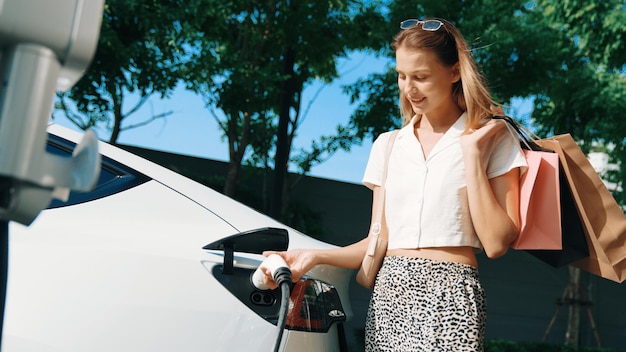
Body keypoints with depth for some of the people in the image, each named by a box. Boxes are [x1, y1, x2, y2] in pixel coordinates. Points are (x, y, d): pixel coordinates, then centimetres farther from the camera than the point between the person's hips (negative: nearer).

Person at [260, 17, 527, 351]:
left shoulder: (493, 137, 0)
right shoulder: (387, 145, 12)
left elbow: (496, 244, -7)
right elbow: (380, 239, 13)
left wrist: (472, 153, -10)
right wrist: (315, 256, 0)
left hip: (449, 298, -3)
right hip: (388, 294, 4)